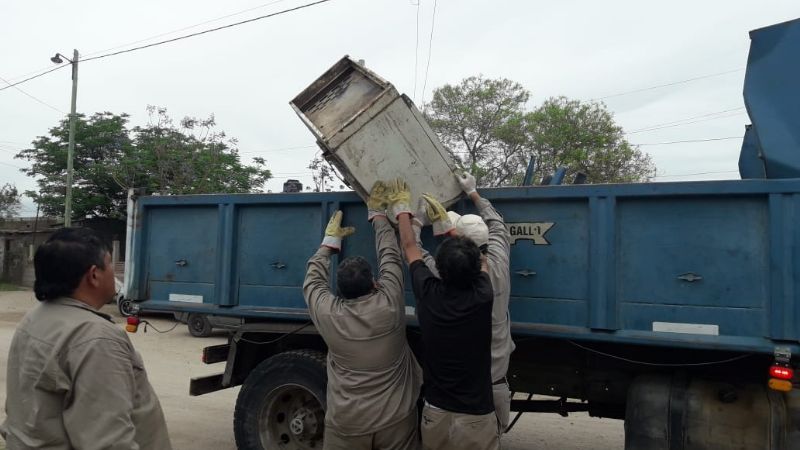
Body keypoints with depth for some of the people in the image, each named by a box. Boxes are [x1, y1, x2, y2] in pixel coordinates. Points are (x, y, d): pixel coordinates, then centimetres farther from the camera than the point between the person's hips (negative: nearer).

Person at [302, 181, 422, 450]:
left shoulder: (327, 315, -13)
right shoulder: (389, 303, -15)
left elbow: (313, 280, 8)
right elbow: (389, 256, 1)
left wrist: (331, 240, 18)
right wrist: (377, 213, 15)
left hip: (346, 426, 1)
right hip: (396, 420, 0)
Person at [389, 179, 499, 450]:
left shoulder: (428, 294, -13)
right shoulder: (482, 297, -17)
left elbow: (410, 247, 4)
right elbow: (480, 261, 6)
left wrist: (402, 207, 18)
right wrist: (444, 222, 12)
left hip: (435, 413, 2)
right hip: (476, 417, -1)